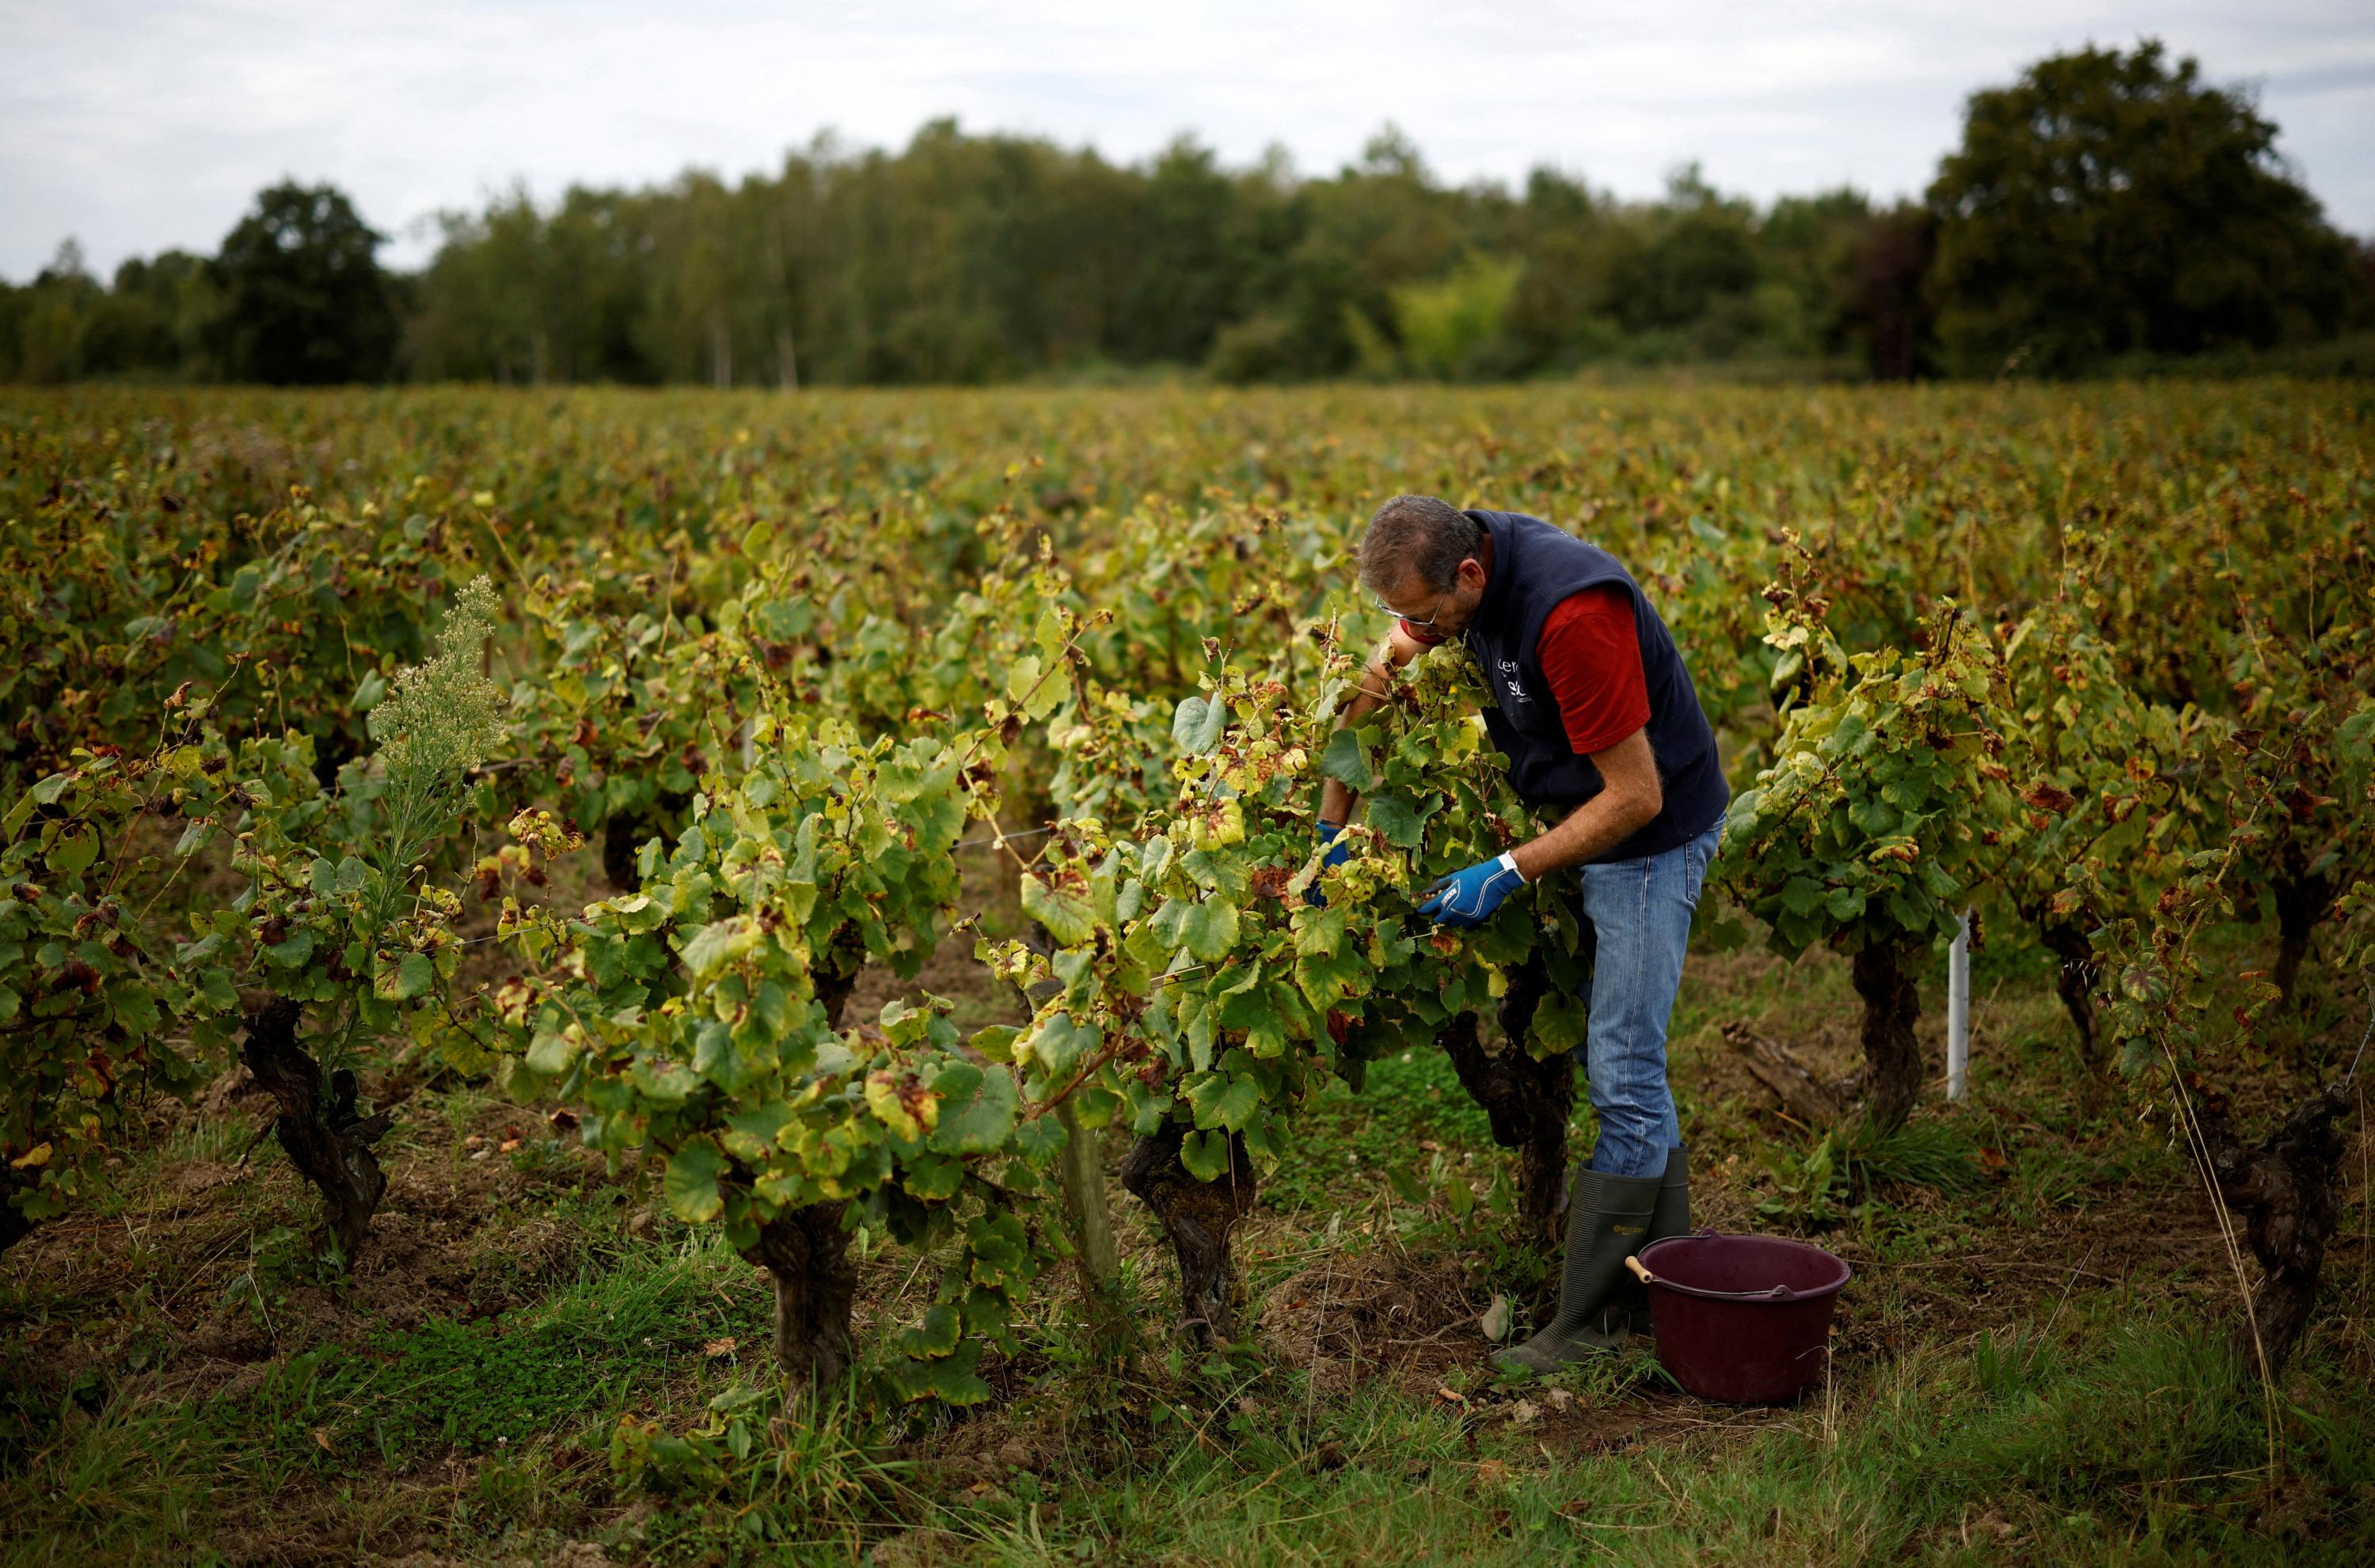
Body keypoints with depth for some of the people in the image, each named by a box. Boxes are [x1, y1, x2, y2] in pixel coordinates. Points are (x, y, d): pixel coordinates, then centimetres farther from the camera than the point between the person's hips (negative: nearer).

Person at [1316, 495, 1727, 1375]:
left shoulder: (1573, 614, -33)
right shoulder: (1459, 569, -6)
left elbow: (1636, 797, -28)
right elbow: (1374, 683, 6)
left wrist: (1507, 876, -24)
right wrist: (1331, 827, 3)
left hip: (1653, 834, -9)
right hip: (1587, 823, 9)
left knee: (1622, 1072, -7)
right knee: (1629, 1068, 13)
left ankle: (1591, 1321, -1)